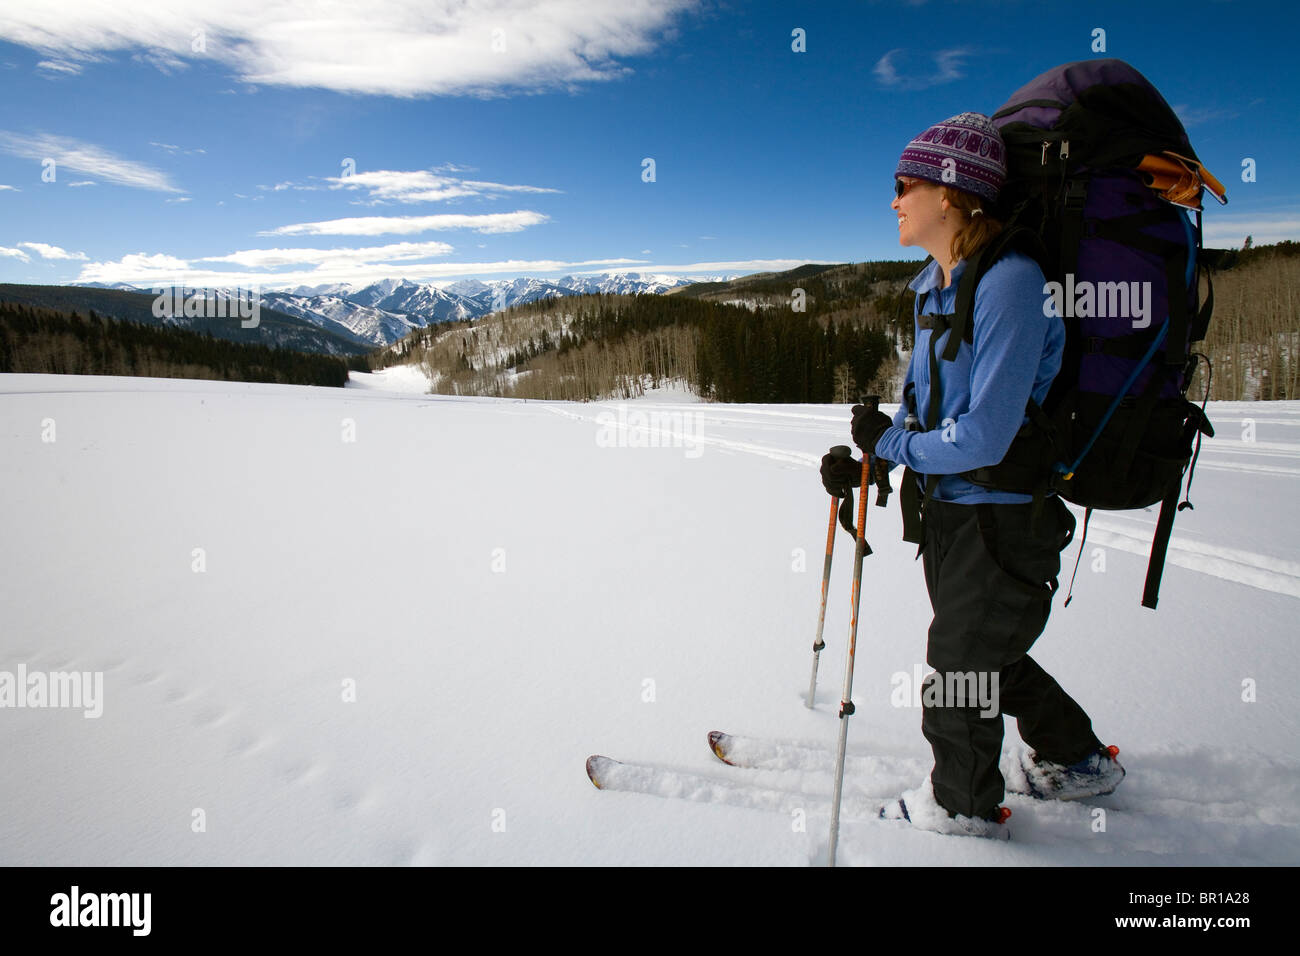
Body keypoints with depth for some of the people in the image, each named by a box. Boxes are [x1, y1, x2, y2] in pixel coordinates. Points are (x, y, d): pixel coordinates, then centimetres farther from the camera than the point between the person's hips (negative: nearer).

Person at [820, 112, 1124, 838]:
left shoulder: (1010, 281, -24)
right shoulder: (935, 287, 4)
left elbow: (984, 436, -29)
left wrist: (892, 441, -16)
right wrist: (866, 466, -2)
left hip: (1005, 518, -8)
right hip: (949, 509, 9)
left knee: (959, 666, 10)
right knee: (987, 655, 25)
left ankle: (965, 806, 38)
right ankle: (1079, 760, 49)